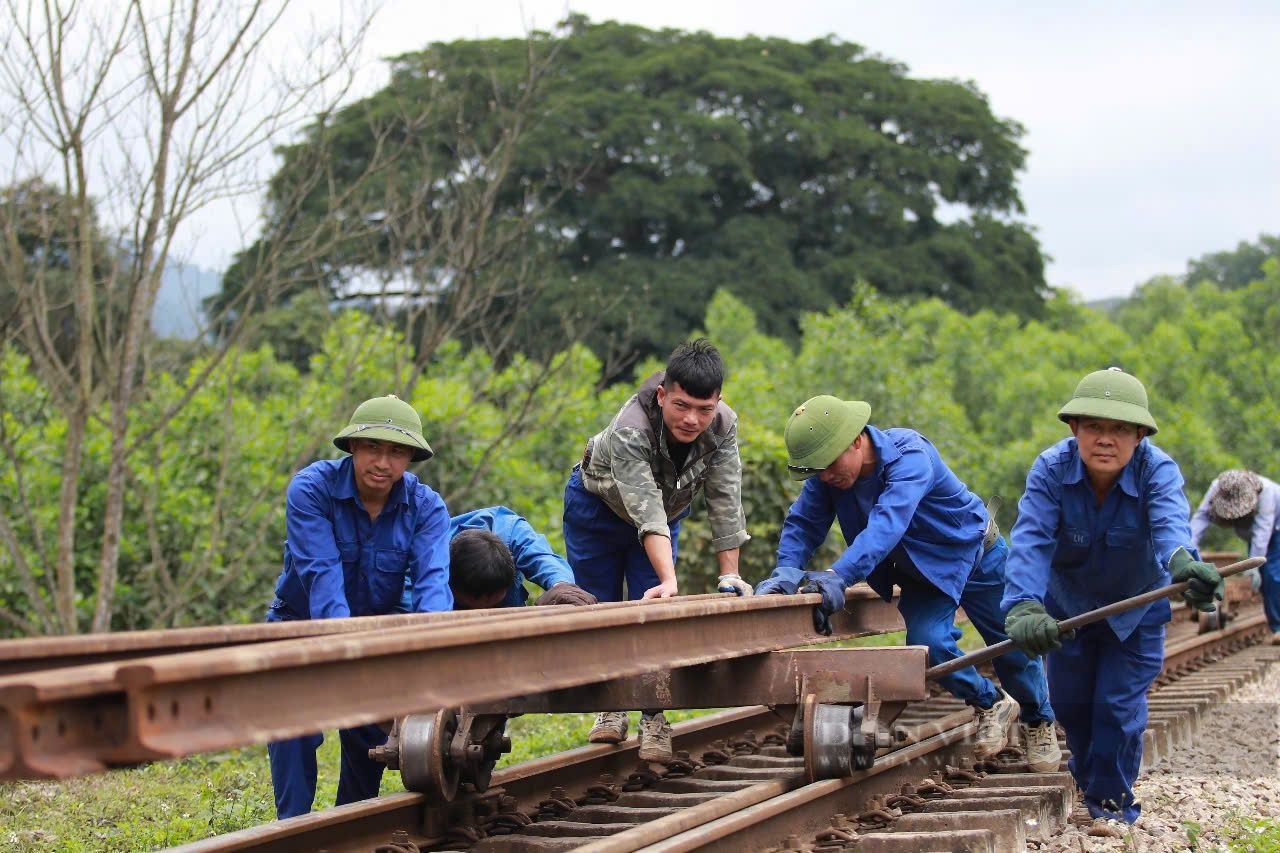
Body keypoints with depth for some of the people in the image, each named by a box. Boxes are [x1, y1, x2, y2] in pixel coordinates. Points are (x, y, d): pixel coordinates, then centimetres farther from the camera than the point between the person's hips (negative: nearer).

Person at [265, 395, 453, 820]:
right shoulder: (311, 489, -24)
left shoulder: (425, 506, -15)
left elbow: (432, 578, -29)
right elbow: (321, 574, -35)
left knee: (370, 728, -5)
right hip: (303, 623, -2)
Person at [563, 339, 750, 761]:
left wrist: (730, 577, -27)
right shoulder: (629, 431, -42)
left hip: (666, 513, 3)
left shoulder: (722, 426, -29)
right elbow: (647, 514, -49)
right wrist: (669, 581, -59)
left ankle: (654, 719, 0)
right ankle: (611, 709, 23)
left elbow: (725, 504, -24)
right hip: (597, 508, -3)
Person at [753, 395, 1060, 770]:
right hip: (925, 570, 4)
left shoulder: (908, 455, -38)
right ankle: (990, 704, 10)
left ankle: (1039, 722, 37)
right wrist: (787, 570, -41)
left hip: (974, 550, -4)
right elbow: (803, 523, -19)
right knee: (928, 642, -18)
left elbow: (888, 524, -51)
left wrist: (840, 575, -63)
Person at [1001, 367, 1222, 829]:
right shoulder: (1051, 469, -29)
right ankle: (1086, 775, 44)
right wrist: (1023, 606, -60)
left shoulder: (1158, 470, -31)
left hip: (1136, 609, -2)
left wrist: (1182, 560, -77)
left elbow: (1170, 522, -52)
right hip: (1068, 605, 2)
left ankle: (1111, 801, 18)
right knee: (1070, 704, 13)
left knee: (1119, 705, -4)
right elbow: (1030, 540, -42)